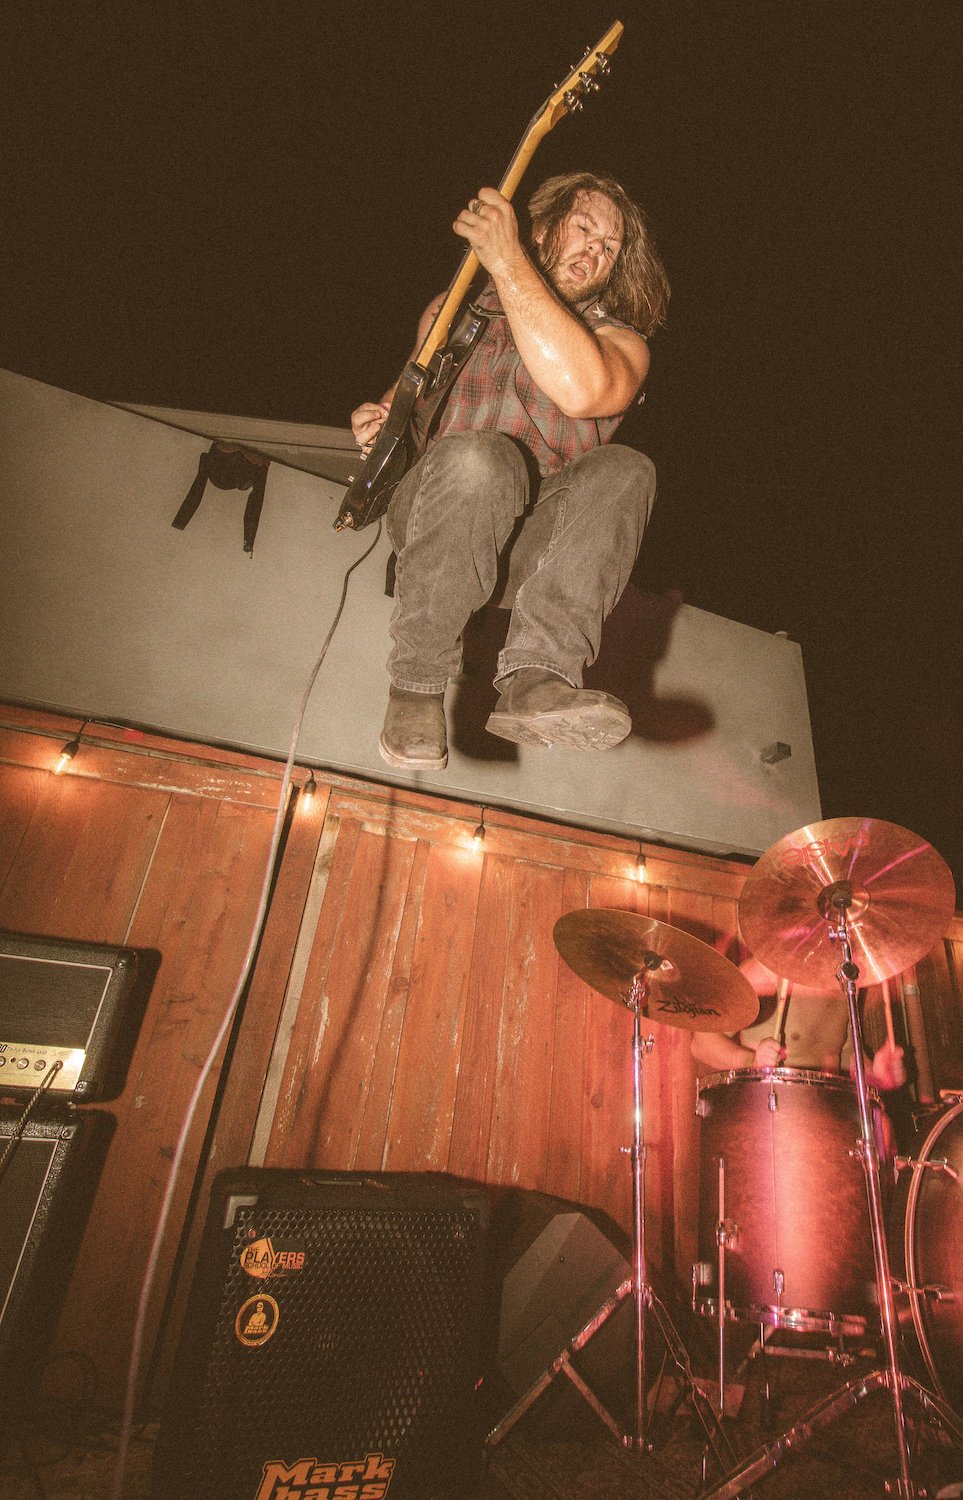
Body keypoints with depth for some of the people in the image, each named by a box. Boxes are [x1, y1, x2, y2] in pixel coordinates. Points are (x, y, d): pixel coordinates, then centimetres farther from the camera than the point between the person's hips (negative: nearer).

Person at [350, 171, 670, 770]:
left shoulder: (621, 339, 7)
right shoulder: (456, 308, 14)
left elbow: (580, 389, -19)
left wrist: (507, 259, -15)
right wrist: (383, 416, 4)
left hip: (538, 541, 0)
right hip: (435, 514, 0)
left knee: (625, 471, -28)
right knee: (479, 458, -35)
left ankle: (538, 680, -41)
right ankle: (417, 683, -27)